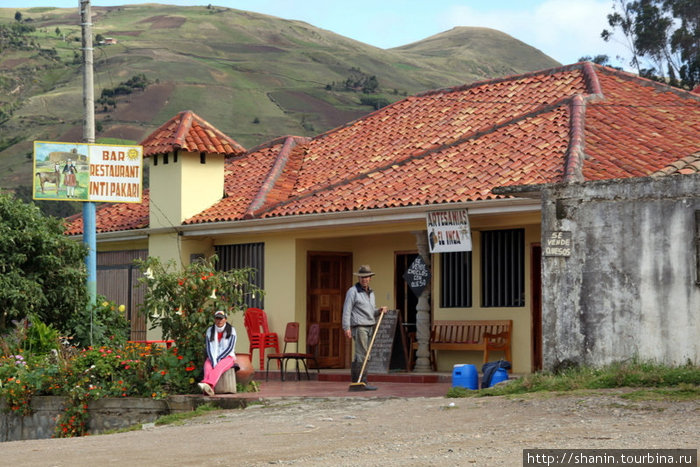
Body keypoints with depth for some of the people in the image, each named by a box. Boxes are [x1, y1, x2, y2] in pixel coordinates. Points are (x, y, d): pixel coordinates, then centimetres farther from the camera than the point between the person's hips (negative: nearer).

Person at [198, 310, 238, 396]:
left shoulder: (231, 330, -5)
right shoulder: (210, 331, 2)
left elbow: (230, 348, -11)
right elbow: (209, 348, -4)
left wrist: (219, 359, -20)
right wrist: (213, 360, -21)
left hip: (227, 357, -3)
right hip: (212, 358, 3)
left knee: (218, 367, -38)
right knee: (207, 368, -34)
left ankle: (207, 384, -65)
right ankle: (209, 389, -59)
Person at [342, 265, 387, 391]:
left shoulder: (371, 293, 18)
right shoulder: (353, 291, -5)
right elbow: (346, 310, -10)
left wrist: (379, 311, 3)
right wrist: (346, 328, -18)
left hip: (370, 327, 8)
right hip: (359, 327, -8)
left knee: (359, 356, 10)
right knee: (362, 355, -13)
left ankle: (355, 381, 14)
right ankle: (363, 383, -16)